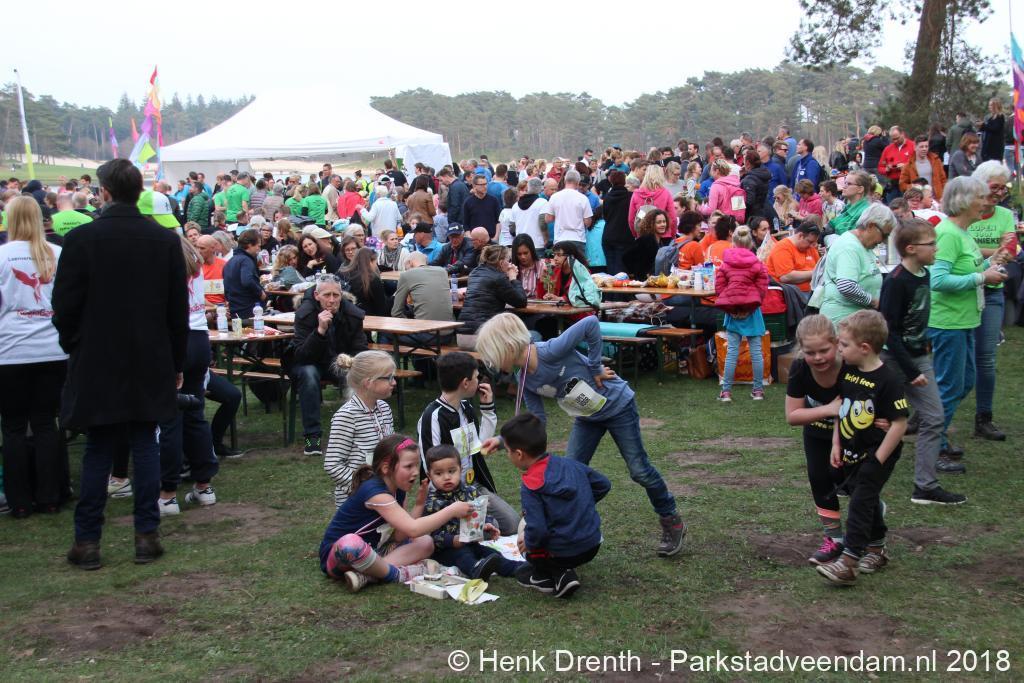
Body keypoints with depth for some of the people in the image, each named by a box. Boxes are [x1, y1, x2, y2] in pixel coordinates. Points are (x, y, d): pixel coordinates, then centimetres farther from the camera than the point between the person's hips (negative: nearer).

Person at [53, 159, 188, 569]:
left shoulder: (80, 239, -10)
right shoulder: (166, 240, -2)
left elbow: (65, 305, -7)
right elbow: (179, 309, 2)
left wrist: (74, 347, 10)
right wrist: (176, 362, 11)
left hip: (96, 363, -2)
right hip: (151, 363, 2)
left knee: (97, 451, 6)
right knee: (145, 445, 9)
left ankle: (87, 541, 10)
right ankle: (146, 536, 10)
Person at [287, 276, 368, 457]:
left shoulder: (353, 314, -12)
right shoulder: (305, 313, -21)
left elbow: (359, 350, -6)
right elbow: (301, 356, -28)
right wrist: (320, 330, -41)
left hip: (342, 362, 2)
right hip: (309, 363, -2)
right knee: (309, 374, -36)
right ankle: (311, 436, -30)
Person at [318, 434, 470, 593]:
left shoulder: (399, 490, 4)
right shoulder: (375, 492, -25)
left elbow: (398, 537, -4)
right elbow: (413, 529, -33)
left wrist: (419, 505, -11)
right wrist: (452, 510, -29)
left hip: (369, 552, 9)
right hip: (336, 556, -9)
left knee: (426, 542, -1)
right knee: (350, 544, -44)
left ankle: (367, 575, -19)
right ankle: (399, 574, -19)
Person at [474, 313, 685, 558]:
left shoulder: (550, 352, -34)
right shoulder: (524, 379, -10)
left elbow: (591, 323, -37)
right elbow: (537, 420, -3)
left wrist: (595, 367, -27)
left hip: (617, 406, -6)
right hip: (587, 416, 6)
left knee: (639, 470, 4)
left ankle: (672, 521, 25)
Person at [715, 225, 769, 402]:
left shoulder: (725, 265, 0)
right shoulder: (757, 264, -2)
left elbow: (719, 288, -2)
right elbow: (763, 289, -4)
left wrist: (728, 304, 11)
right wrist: (754, 303, 10)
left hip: (732, 311, 1)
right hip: (752, 311, -1)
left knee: (732, 351, 3)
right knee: (756, 351, 6)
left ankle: (726, 391, 2)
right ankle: (758, 390, 10)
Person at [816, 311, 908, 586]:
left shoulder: (887, 381, -21)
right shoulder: (846, 370, 0)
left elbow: (899, 423, -20)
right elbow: (840, 407, 11)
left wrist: (878, 460, -18)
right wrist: (836, 444, 5)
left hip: (878, 453, -7)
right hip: (852, 453, 7)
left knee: (861, 501, -12)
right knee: (867, 499, 18)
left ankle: (848, 562, -13)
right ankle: (876, 550, 34)